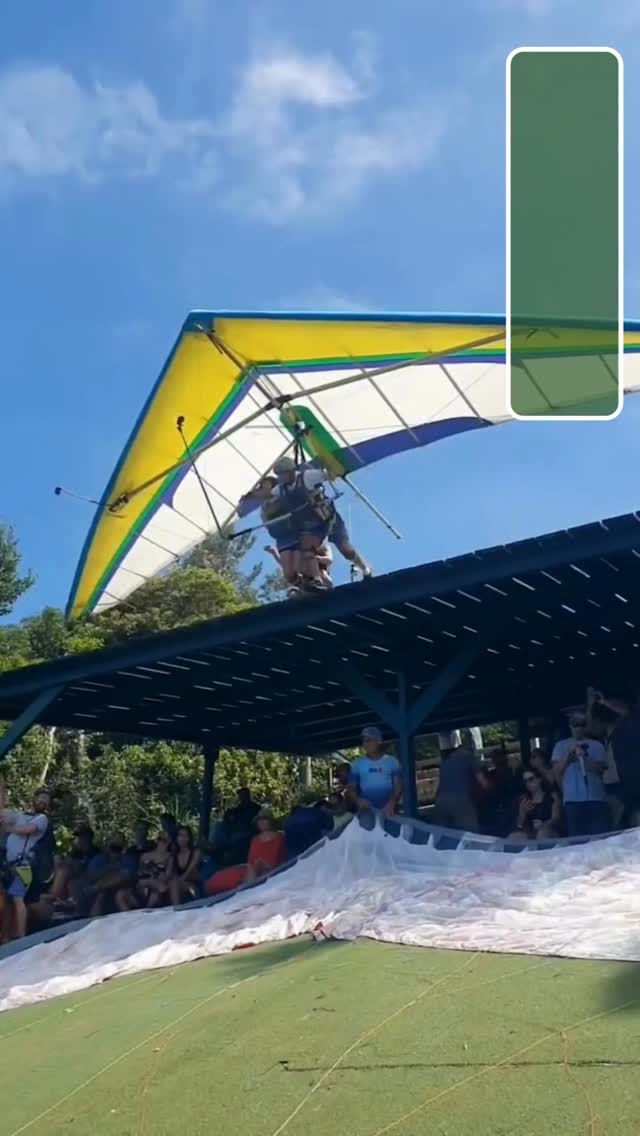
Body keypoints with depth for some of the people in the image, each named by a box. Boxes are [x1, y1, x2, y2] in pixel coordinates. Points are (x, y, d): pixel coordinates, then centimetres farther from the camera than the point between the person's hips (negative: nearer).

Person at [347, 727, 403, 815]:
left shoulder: (392, 762, 5)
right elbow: (351, 788, 8)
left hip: (388, 811, 0)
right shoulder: (357, 764, 8)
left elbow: (398, 786, -2)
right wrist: (358, 800, -14)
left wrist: (391, 804, -19)